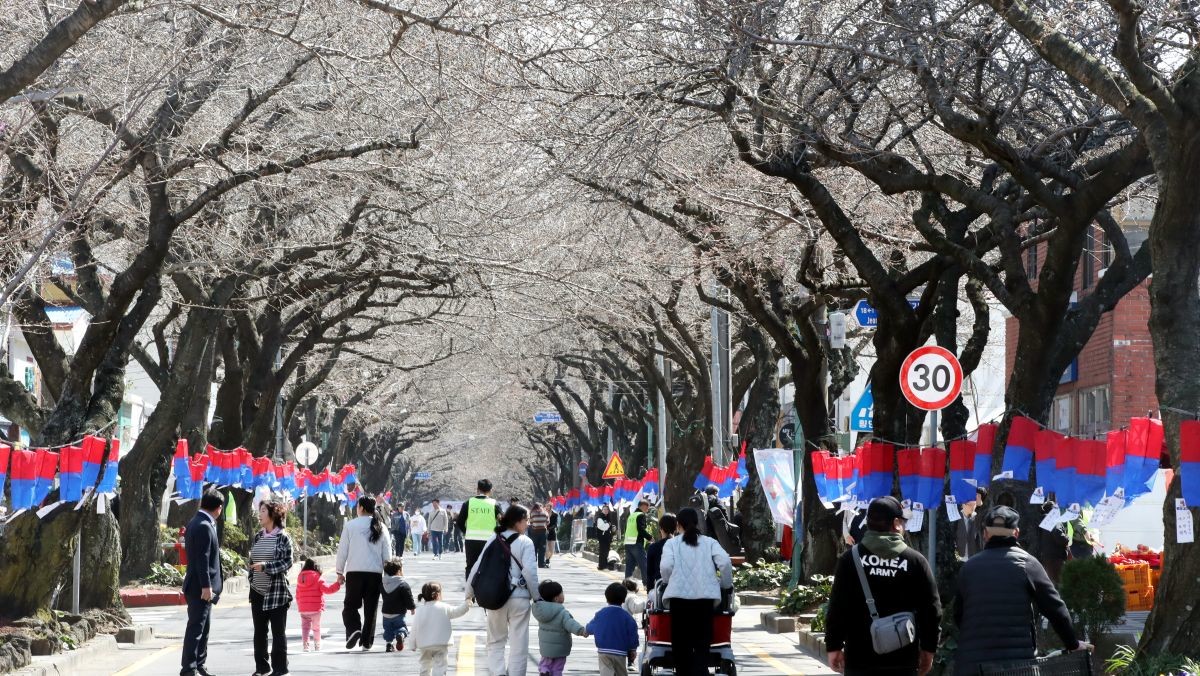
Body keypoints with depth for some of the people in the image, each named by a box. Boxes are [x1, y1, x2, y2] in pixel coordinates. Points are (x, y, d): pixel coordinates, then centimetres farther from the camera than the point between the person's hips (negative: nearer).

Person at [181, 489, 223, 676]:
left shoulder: (195, 522, 14)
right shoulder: (204, 526, -17)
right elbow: (202, 559, -22)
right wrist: (206, 586, -22)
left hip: (201, 586, 10)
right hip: (200, 587, -10)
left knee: (203, 628, 16)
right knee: (196, 628, -8)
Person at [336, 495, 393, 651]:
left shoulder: (350, 525, -4)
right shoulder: (380, 527, 5)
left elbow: (342, 550, -1)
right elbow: (387, 553, 6)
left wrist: (340, 572, 8)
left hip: (355, 572, -2)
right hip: (375, 572, 2)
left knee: (351, 604, 6)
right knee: (371, 607, 9)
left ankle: (354, 629, -19)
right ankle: (367, 641, 11)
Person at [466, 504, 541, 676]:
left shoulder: (493, 539, 5)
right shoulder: (525, 542, -7)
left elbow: (478, 567, 5)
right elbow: (529, 571, -15)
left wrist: (469, 593, 15)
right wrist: (537, 596, -4)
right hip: (519, 598, -3)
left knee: (495, 642, 15)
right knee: (518, 645, 6)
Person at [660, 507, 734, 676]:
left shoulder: (672, 543, 9)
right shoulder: (709, 542, 12)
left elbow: (666, 566, -7)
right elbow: (725, 562, -3)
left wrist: (668, 582, 12)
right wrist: (727, 585, 10)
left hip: (679, 595, 0)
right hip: (705, 596, 1)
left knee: (681, 644, 9)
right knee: (702, 643, 0)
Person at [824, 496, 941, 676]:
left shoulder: (851, 558, 0)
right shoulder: (915, 560, 0)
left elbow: (837, 606, -2)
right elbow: (931, 608, 0)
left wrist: (834, 647, 5)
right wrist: (928, 649, 9)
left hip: (859, 657, 0)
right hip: (903, 660, 0)